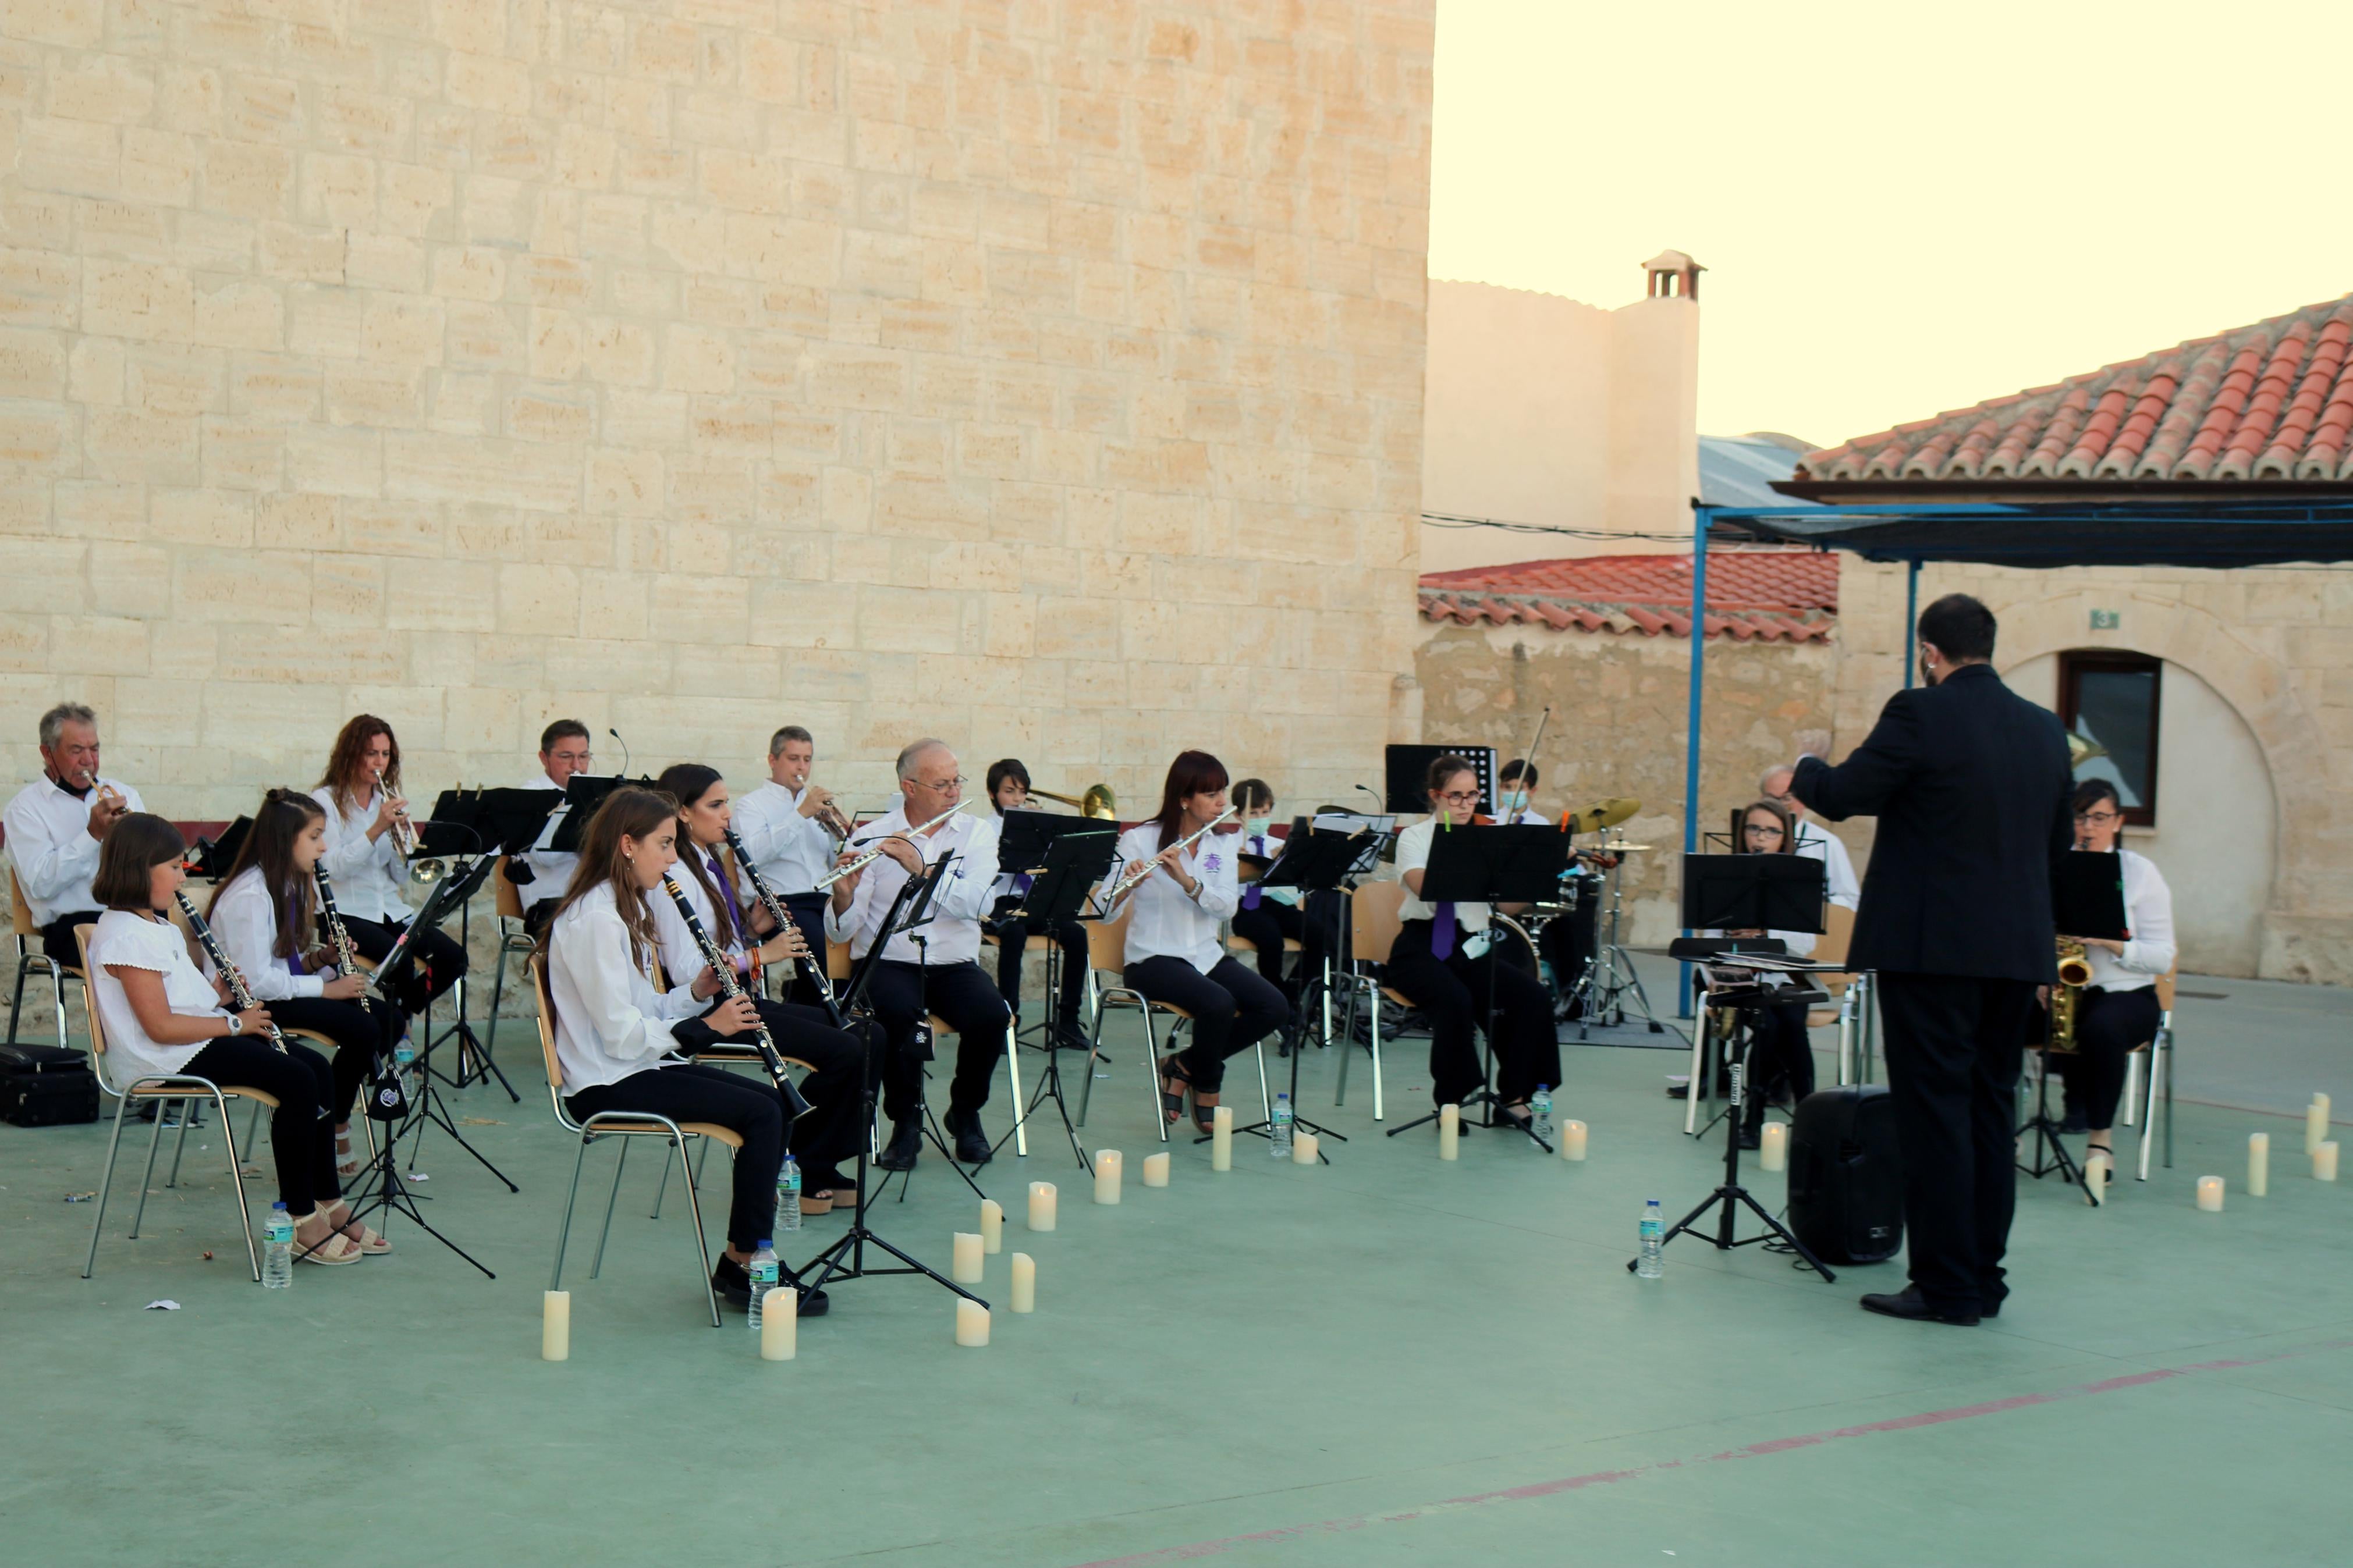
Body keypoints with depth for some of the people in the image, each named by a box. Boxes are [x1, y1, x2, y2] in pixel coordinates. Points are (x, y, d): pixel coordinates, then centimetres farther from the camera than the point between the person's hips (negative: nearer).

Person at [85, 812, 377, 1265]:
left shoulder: (154, 926, 17)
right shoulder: (126, 936, -17)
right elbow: (161, 1027, -22)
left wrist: (218, 994, 1)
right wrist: (233, 1023, -15)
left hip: (199, 1037, 11)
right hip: (166, 1059, -11)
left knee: (317, 1069, 2)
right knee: (297, 1082, -22)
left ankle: (329, 1204, 6)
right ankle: (300, 1222, -15)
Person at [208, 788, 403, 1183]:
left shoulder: (290, 886, 10)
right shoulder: (249, 895, -20)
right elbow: (255, 980, -26)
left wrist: (319, 959, -6)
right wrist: (325, 987, -22)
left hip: (282, 990, 10)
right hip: (247, 1004, -10)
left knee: (389, 1018, -5)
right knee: (361, 1027, -25)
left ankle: (331, 1117, 4)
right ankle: (333, 1129, -7)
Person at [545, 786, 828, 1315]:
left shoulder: (625, 908, 14)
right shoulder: (593, 919, -18)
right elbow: (621, 1034, -22)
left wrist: (697, 992, -3)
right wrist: (706, 1027, -18)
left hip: (639, 1067, 10)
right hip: (607, 1086, -10)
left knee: (773, 1102, -1)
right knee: (760, 1113, -18)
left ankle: (746, 1257, 3)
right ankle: (743, 1265, -8)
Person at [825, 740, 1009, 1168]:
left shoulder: (977, 832, 3)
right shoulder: (871, 838, -2)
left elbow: (975, 903, -16)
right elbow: (840, 932, -7)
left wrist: (921, 867, -27)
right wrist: (844, 897, -29)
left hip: (954, 965, 2)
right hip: (888, 963, -2)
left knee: (992, 1015, -27)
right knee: (898, 1011, -34)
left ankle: (965, 1113, 1)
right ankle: (906, 1121, -11)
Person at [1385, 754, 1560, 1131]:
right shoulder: (1415, 838, 1)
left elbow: (1509, 905, -1)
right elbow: (1424, 886, -22)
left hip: (1471, 948, 4)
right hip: (1422, 948, -4)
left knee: (1533, 996, -20)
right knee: (1455, 1000, -34)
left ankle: (1513, 1096, -7)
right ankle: (1450, 1101, -16)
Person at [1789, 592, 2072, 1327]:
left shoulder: (1921, 715, -12)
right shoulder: (2045, 729, 8)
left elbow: (1839, 797, -6)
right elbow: (2058, 843, 15)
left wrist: (1807, 761, 14)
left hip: (1933, 944, -6)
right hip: (2017, 949, 6)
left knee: (1935, 1110, -1)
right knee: (1990, 1111, 13)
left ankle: (1946, 1286, 1)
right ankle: (1984, 1278, 20)